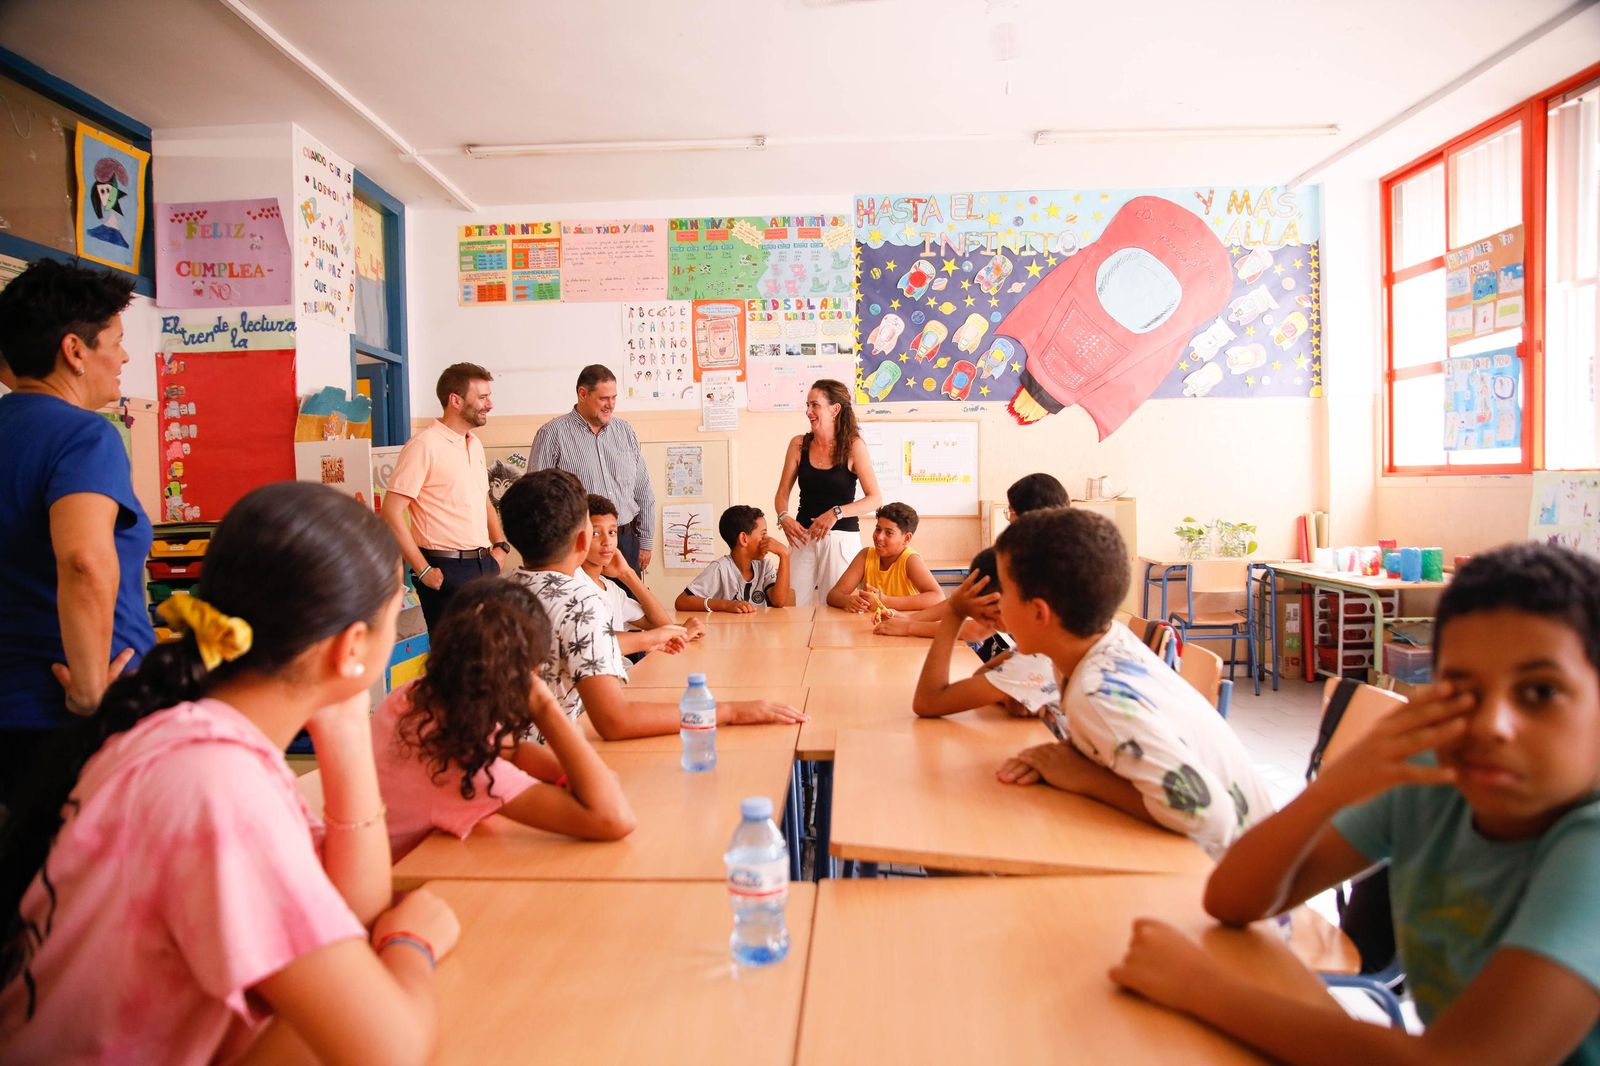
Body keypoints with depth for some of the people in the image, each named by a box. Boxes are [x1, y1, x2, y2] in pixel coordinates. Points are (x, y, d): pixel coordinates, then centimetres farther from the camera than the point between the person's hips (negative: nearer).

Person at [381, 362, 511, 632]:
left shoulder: (475, 444, 13)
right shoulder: (424, 445, -11)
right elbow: (392, 512, -16)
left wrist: (500, 546, 10)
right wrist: (424, 571, -16)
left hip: (485, 564, 8)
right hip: (447, 570, -7)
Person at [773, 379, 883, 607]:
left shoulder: (853, 446, -4)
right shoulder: (799, 444, 5)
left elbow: (875, 499, -9)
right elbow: (782, 493, 7)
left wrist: (836, 513, -21)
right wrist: (784, 517, -13)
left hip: (842, 538, -2)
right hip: (803, 537, 3)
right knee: (793, 605, -1)